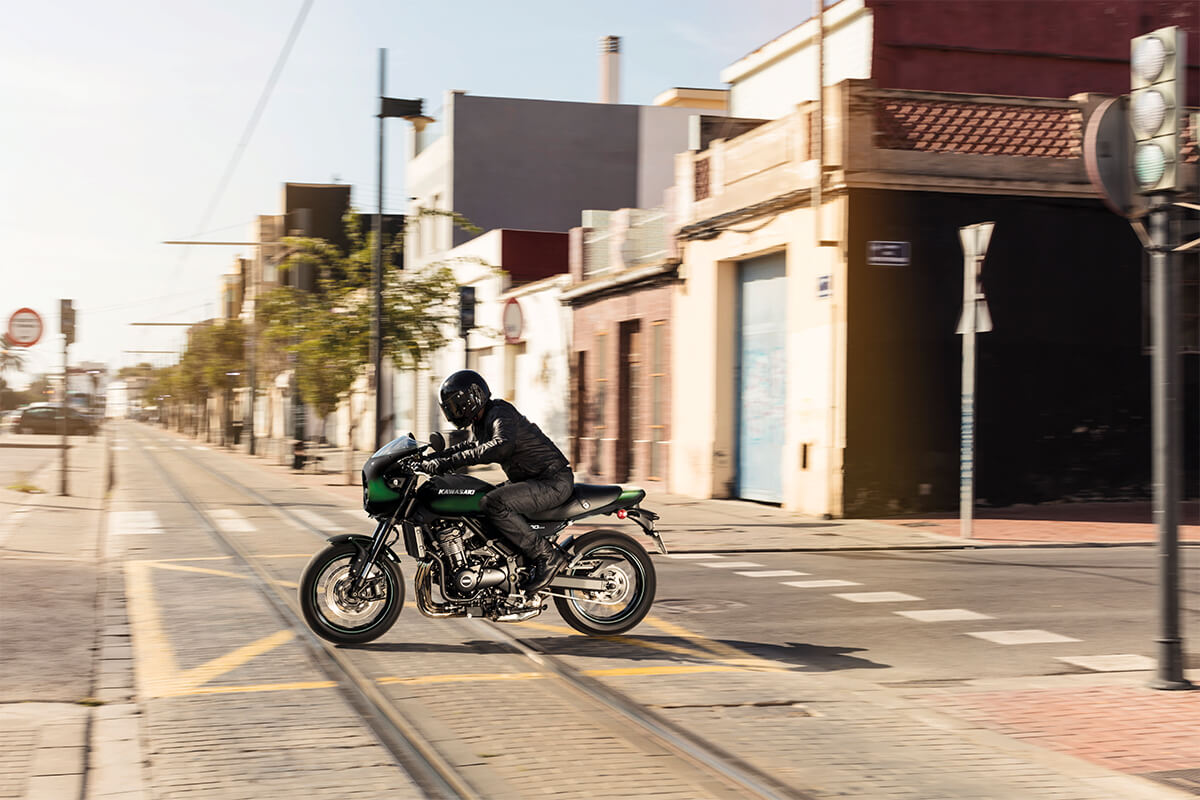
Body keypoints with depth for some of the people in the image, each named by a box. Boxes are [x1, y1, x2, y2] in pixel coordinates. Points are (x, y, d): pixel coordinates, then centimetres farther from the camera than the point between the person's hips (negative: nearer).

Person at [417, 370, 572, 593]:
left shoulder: (501, 413, -17)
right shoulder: (480, 423, 13)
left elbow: (501, 446, -38)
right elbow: (471, 446, 35)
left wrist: (450, 462, -39)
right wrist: (434, 457, 19)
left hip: (553, 481, -11)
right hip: (530, 480, 11)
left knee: (495, 503, -30)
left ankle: (547, 555, -22)